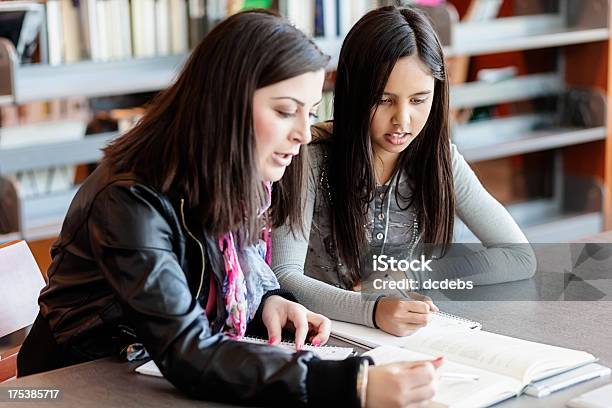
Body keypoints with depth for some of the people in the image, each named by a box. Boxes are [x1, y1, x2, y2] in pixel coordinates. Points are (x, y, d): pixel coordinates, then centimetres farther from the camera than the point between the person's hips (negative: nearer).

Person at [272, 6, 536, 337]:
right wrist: (373, 310, -38)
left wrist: (411, 274, -12)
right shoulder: (311, 159, -13)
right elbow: (284, 278, -21)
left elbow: (521, 258, -1)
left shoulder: (439, 158, -2)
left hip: (408, 338, 4)